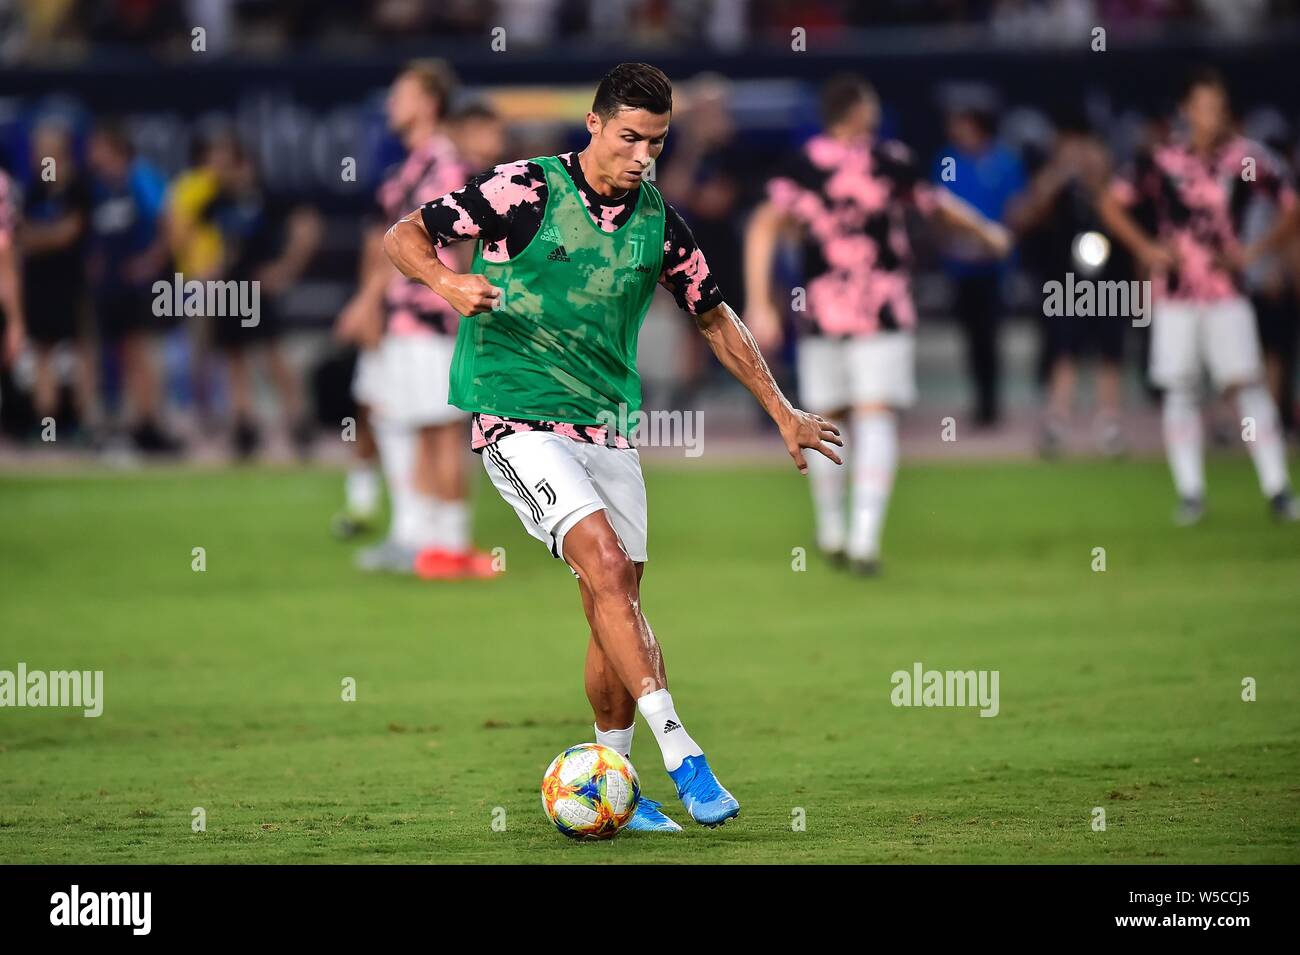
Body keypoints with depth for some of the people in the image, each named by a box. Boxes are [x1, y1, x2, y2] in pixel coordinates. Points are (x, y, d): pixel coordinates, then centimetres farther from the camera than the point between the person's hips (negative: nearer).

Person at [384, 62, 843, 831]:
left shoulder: (659, 223, 6)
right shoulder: (526, 190, -9)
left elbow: (716, 318, 20)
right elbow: (404, 235, -6)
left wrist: (782, 410, 19)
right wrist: (446, 280, -27)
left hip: (609, 428, 6)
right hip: (519, 421, -6)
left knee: (618, 609, 4)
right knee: (608, 567, -22)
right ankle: (682, 755, -27)